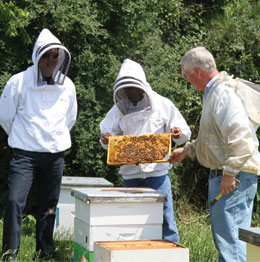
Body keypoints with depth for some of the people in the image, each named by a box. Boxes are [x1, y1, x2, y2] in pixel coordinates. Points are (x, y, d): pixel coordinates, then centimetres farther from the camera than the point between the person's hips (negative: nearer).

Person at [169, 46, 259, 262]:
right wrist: (187, 150, 29)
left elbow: (240, 136, -28)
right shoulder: (214, 92, 16)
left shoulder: (224, 94, -18)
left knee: (230, 236, -9)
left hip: (234, 177, -11)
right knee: (223, 236, 17)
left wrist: (230, 173, -26)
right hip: (224, 174, 11)